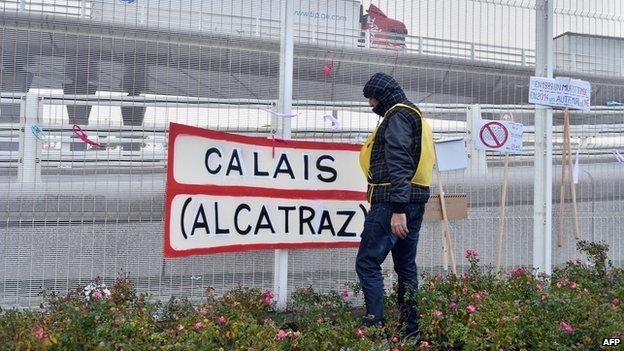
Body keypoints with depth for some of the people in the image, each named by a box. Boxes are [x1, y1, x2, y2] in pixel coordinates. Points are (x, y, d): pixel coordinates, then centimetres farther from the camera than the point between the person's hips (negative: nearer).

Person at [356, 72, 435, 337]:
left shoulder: (397, 116, -8)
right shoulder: (415, 115, 23)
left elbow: (399, 165, -18)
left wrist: (397, 209, -24)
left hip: (392, 203, -10)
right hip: (415, 202, 10)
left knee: (367, 263, -9)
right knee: (406, 266, 11)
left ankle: (375, 324, -14)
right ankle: (411, 329, 12)